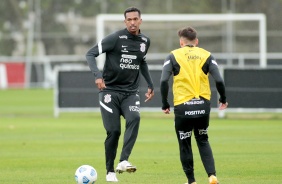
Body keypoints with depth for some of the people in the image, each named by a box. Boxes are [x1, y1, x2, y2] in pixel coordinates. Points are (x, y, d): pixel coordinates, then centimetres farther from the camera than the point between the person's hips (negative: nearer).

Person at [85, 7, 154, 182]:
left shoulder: (145, 41, 7)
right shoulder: (115, 38, -10)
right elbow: (91, 54, -13)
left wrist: (150, 84, 21)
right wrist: (97, 75, -29)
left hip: (131, 92, 3)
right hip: (110, 91, -3)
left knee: (134, 118, -26)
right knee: (113, 131, -6)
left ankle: (123, 161, -31)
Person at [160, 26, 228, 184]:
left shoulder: (173, 56, 3)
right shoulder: (206, 56, 6)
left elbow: (164, 81, -7)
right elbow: (219, 80, -1)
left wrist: (165, 104, 2)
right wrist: (223, 100, 15)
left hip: (182, 107, -2)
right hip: (203, 105, 2)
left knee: (185, 144, 11)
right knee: (203, 141, 18)